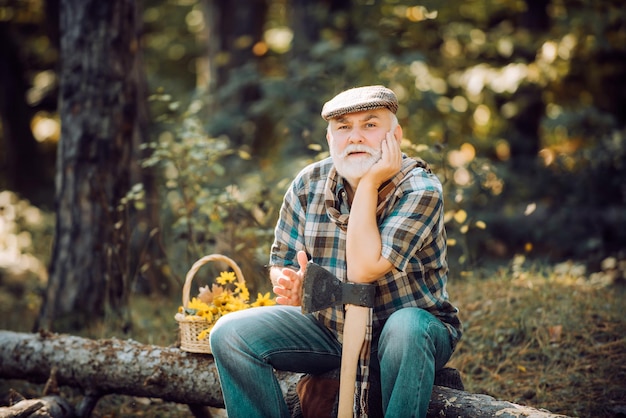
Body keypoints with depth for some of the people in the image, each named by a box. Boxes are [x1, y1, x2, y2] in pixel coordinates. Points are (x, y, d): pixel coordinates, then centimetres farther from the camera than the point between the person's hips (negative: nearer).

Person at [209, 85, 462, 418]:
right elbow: (282, 262, 5)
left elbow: (363, 270, -28)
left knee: (405, 328, -39)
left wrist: (369, 182, -24)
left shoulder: (420, 189, -17)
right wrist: (289, 284, -19)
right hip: (330, 328, 4)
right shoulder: (309, 184, -4)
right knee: (230, 334, -14)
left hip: (414, 328, -4)